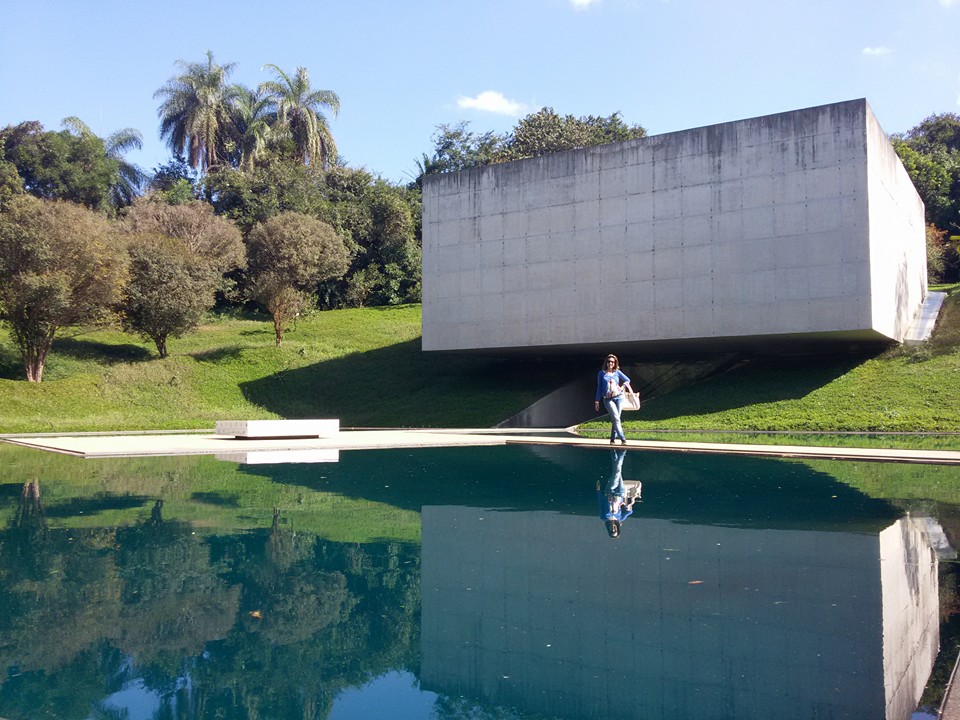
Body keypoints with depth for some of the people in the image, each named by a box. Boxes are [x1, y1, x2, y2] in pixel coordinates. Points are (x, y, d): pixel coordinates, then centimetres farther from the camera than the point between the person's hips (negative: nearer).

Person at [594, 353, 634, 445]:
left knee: (615, 420, 3)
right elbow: (599, 387, 10)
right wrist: (597, 401, 9)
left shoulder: (617, 372, 8)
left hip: (619, 397, 2)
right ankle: (623, 439, -21)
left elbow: (627, 380, 17)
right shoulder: (601, 373, 6)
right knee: (616, 418, -15)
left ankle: (613, 439, 14)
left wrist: (622, 387, -2)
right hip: (608, 399, -2)